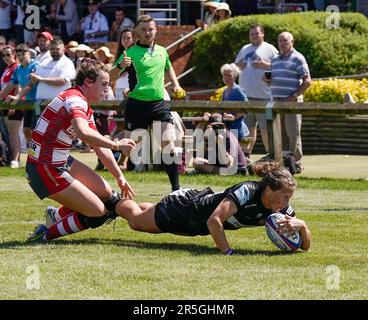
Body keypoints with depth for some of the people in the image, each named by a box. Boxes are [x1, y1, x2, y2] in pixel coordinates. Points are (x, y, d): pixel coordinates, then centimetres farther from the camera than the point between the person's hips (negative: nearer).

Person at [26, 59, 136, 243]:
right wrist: (116, 145, -30)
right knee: (98, 211, -9)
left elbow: (100, 147, 19)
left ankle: (58, 215, 30)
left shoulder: (85, 108, 15)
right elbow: (84, 133, -40)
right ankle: (46, 236, 1)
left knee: (106, 193, 14)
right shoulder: (75, 99, -19)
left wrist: (119, 177, 15)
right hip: (44, 170, -10)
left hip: (62, 162, 10)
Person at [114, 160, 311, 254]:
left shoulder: (281, 209, -25)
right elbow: (214, 221, -47)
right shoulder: (247, 192, -42)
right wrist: (227, 252, -48)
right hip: (186, 206, -6)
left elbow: (306, 246, -25)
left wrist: (301, 225, -44)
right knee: (135, 220, 23)